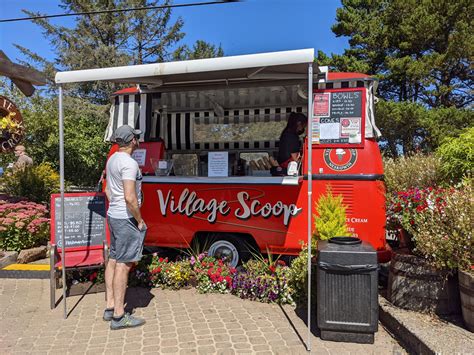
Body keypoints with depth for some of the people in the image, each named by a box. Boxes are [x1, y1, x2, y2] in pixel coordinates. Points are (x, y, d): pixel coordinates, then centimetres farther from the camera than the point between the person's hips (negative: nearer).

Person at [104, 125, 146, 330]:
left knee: (113, 259, 15)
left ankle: (110, 307, 26)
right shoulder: (129, 163, -19)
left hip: (113, 215, 10)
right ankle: (119, 316, 4)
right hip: (126, 219, -10)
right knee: (123, 264, -4)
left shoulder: (112, 159, 11)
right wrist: (140, 221, -15)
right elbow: (130, 198, -26)